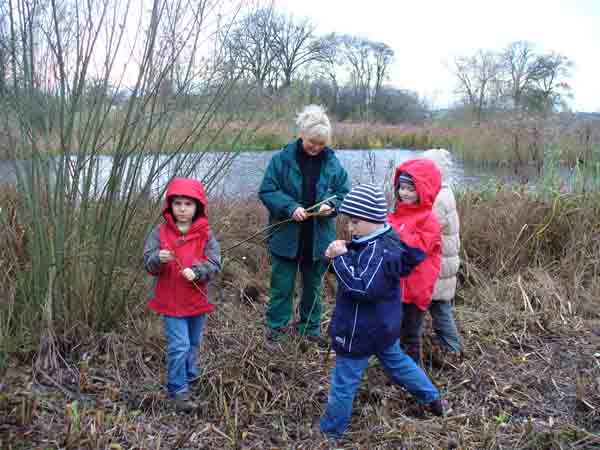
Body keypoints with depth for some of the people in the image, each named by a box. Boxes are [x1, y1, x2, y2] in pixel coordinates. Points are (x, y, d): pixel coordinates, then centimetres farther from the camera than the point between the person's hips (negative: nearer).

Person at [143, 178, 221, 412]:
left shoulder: (206, 235, -5)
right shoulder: (160, 233, -6)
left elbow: (214, 264, -10)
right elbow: (149, 263, -10)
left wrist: (196, 272, -28)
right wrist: (158, 259, -32)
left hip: (197, 300, 3)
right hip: (171, 302, -2)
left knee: (193, 343, 21)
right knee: (179, 346, -7)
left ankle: (189, 374, 47)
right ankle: (178, 391, 6)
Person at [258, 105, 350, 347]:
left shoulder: (332, 162, -1)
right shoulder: (282, 159, -9)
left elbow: (344, 193, 5)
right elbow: (266, 191, -8)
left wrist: (331, 205, -16)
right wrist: (290, 207, -22)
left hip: (319, 238, 3)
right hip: (286, 236, -2)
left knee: (313, 284, 17)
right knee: (282, 285, 6)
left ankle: (310, 326, 33)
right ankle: (275, 327, 22)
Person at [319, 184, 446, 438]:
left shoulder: (378, 251, -29)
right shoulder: (383, 241, 1)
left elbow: (362, 287, -36)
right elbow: (359, 267, 11)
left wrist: (340, 257, -32)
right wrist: (341, 254, -9)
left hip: (361, 330, -10)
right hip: (381, 325, 10)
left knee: (344, 381, 5)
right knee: (396, 360, 29)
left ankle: (330, 431, 21)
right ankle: (432, 398, 44)